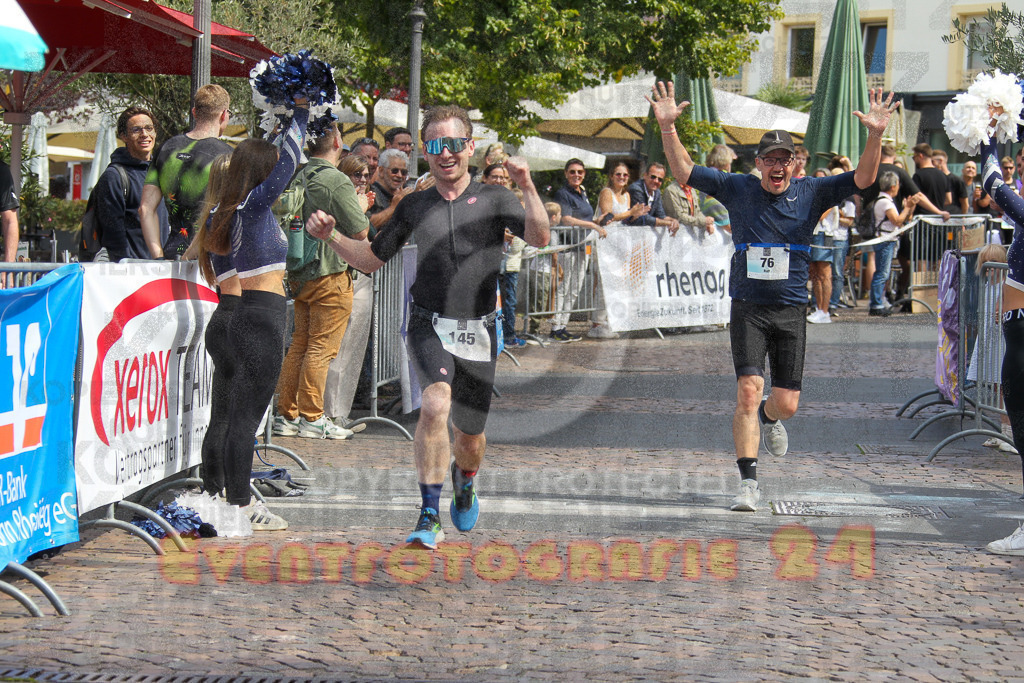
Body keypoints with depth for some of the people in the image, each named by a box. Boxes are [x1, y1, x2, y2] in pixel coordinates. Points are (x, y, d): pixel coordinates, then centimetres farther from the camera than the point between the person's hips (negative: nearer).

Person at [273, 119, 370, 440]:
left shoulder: (298, 178, 5)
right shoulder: (337, 181, -16)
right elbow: (360, 232, -14)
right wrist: (361, 207, 4)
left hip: (299, 273, 7)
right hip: (330, 273, -7)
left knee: (300, 343, 13)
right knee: (322, 348, -2)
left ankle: (286, 414, 16)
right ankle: (312, 417, 1)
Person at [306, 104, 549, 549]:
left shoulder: (493, 199, 2)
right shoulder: (414, 207, 8)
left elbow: (539, 238, -14)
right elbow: (371, 259, 17)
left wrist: (527, 187, -29)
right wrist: (329, 236, 1)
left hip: (477, 333, 1)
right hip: (428, 326, 0)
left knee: (470, 434, 11)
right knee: (436, 404, -28)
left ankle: (464, 480, 49)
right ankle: (429, 519, -26)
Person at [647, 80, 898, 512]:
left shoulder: (811, 193, 2)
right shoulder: (737, 189, 2)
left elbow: (863, 179, -6)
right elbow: (683, 170, 3)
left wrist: (875, 136, -21)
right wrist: (667, 127, -10)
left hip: (791, 311, 1)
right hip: (747, 309, -1)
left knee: (786, 404, 3)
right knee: (748, 392, -14)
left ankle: (770, 419, 43)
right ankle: (748, 483, -9)